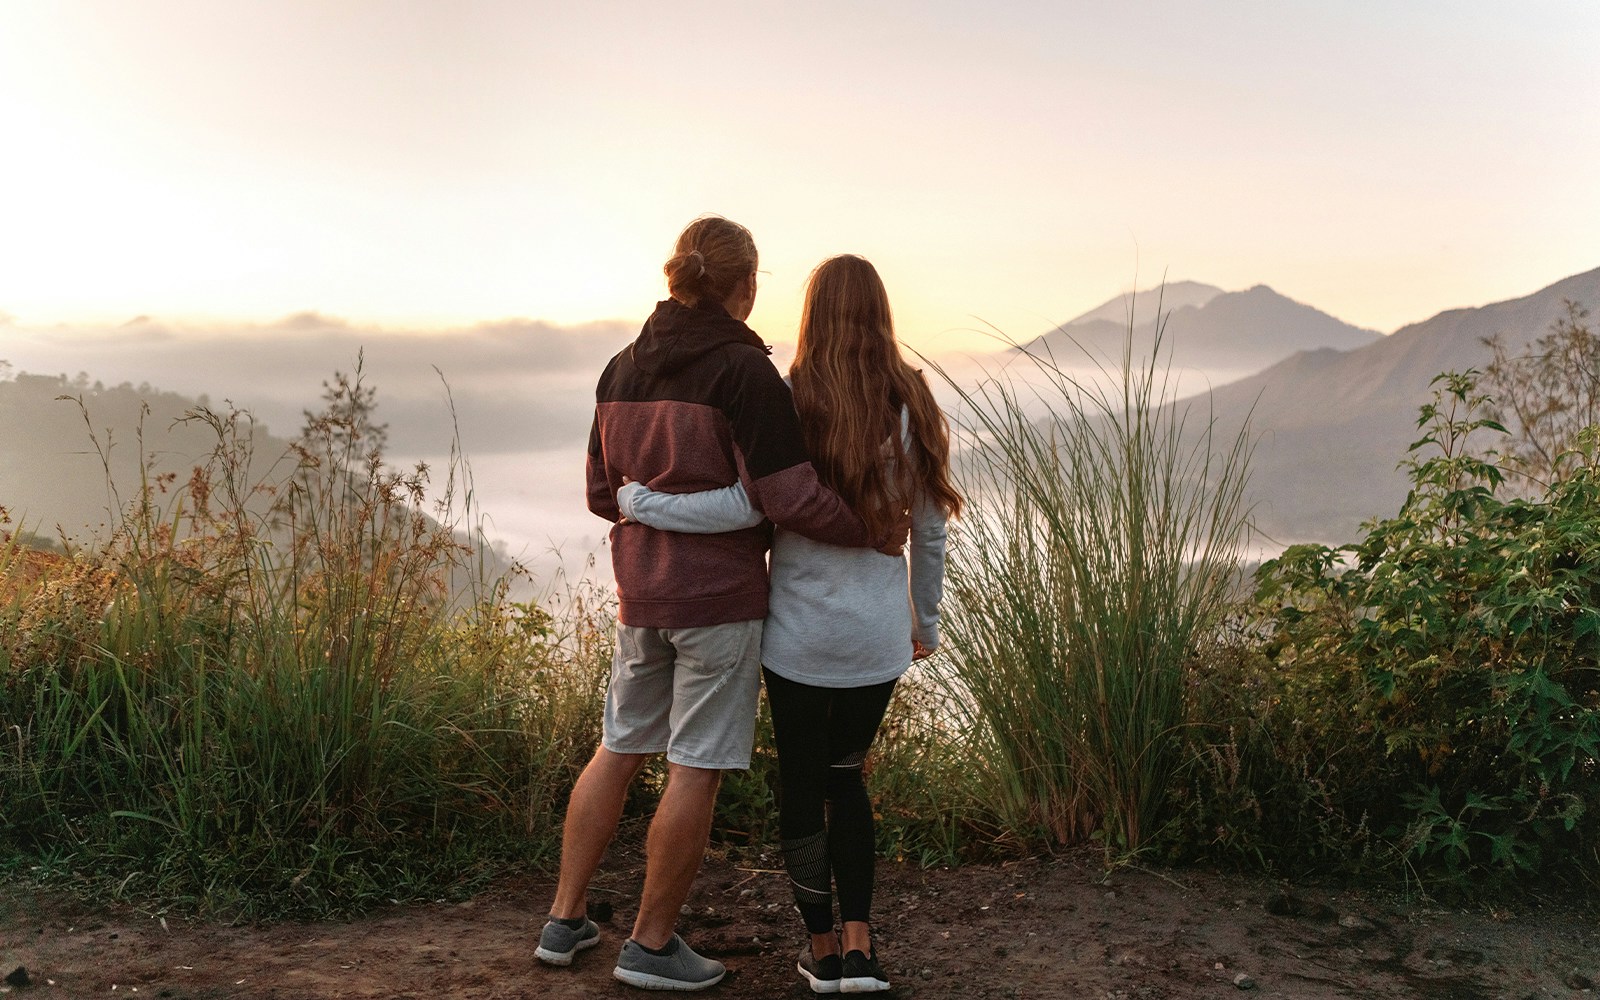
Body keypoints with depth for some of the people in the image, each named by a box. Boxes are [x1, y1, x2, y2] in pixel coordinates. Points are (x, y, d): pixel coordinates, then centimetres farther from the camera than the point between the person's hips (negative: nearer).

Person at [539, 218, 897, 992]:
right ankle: (651, 943, 13)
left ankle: (565, 920, 23)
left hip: (641, 594, 7)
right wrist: (876, 535, -4)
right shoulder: (743, 371, -14)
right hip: (721, 596, -7)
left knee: (619, 749, 18)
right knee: (696, 769, 3)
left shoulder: (622, 370, 8)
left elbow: (602, 492, 14)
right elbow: (792, 497, -18)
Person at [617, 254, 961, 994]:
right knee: (846, 775, 20)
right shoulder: (910, 407, -2)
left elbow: (747, 505, -21)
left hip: (800, 631, -3)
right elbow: (930, 530, 4)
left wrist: (640, 502, -11)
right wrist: (926, 620, 18)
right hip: (877, 635, 3)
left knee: (801, 782, 14)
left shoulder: (791, 400, -11)